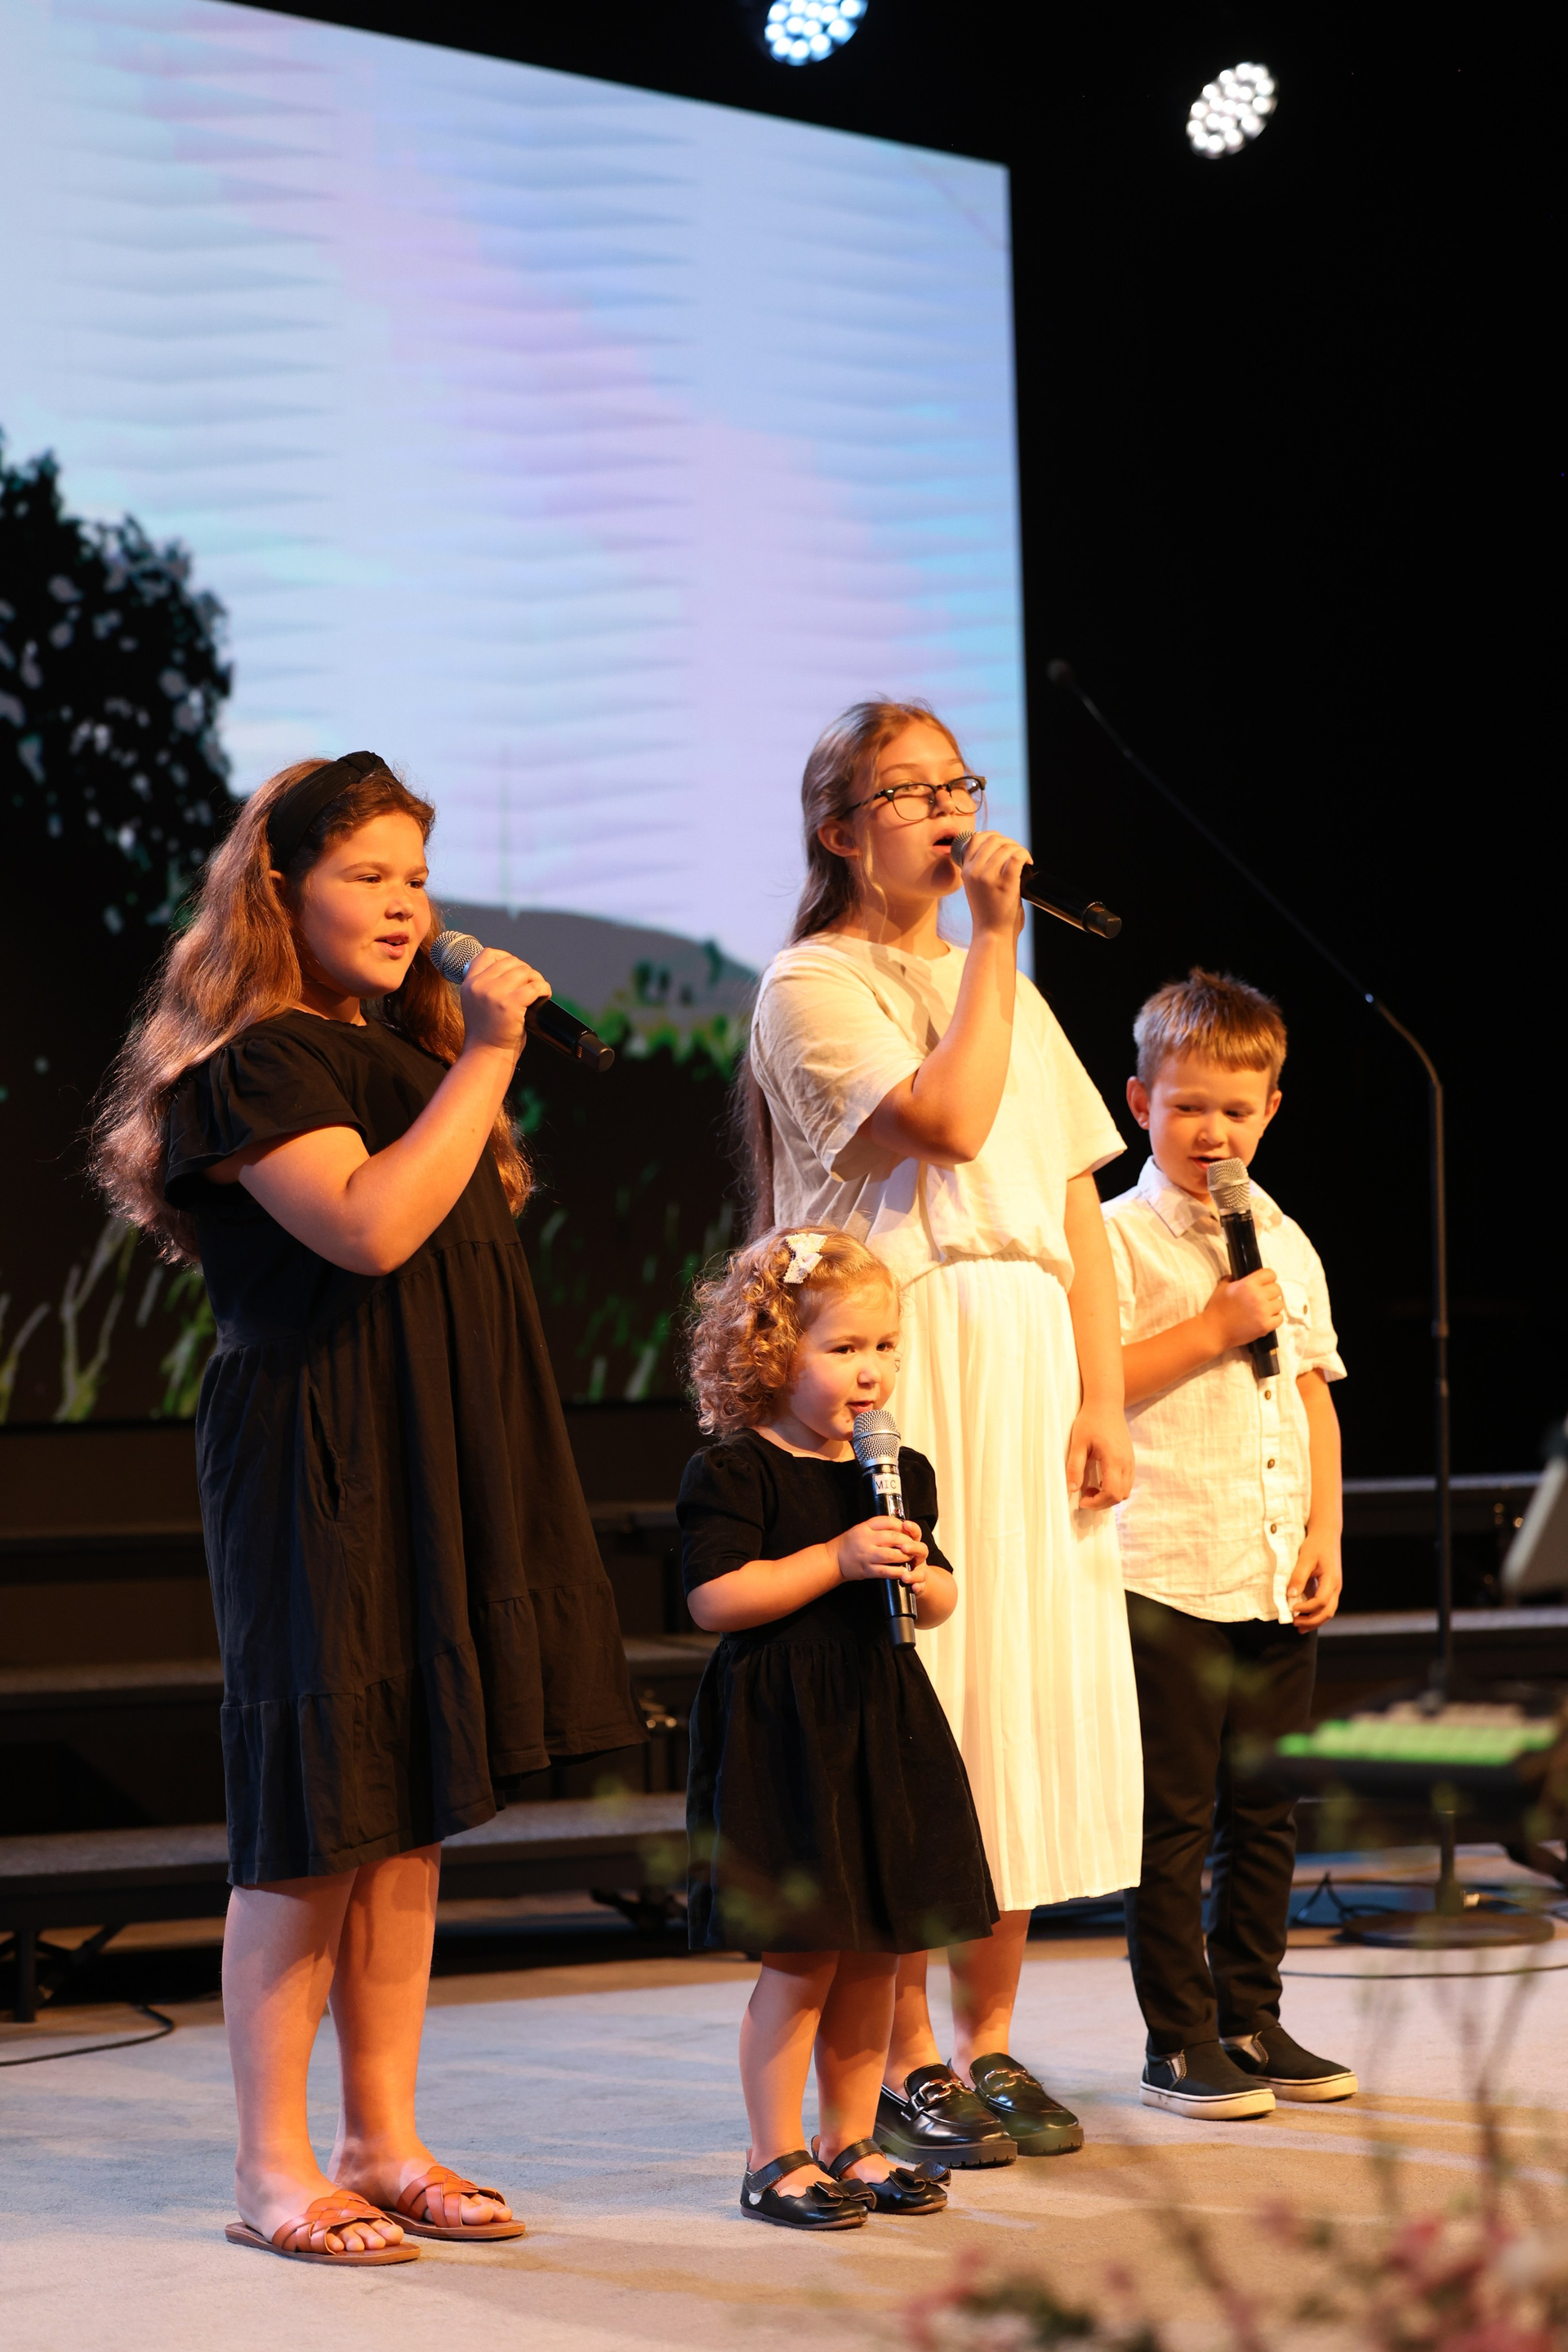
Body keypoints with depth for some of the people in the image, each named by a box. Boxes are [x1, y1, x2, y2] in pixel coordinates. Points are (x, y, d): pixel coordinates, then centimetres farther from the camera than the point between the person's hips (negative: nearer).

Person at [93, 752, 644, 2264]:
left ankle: (382, 2146, 15)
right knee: (319, 1822, -6)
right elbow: (369, 1226, -24)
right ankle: (273, 2169, 1)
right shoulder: (254, 1060, -9)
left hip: (436, 1461, 9)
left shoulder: (403, 1048, 19)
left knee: (414, 1814, 9)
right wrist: (487, 1058, -20)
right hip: (317, 1469, -9)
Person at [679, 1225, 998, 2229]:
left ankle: (850, 2143, 22)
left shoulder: (901, 1472, 12)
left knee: (873, 1956, 10)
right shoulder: (733, 1471, -9)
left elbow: (941, 1602, 18)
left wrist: (917, 1574, -5)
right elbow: (714, 1598, -18)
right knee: (802, 1958, -5)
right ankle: (775, 2159, 6)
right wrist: (836, 1560, -21)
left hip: (883, 1727, 7)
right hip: (780, 1733, -7)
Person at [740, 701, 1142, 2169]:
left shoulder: (1009, 992, 20)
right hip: (895, 1369, -6)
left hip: (1034, 1375, 6)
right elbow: (946, 1119, -17)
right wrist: (993, 938, -8)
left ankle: (989, 2040, 15)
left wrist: (1103, 1402, 3)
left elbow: (1076, 1206, 13)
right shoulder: (811, 988, 0)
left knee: (1030, 1685, 5)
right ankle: (902, 2063, 2)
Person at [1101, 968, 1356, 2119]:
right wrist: (1212, 1330, -16)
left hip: (1277, 1578, 6)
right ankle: (1180, 2041, 7)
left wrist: (1325, 1535, 8)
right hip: (1165, 1574, -6)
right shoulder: (1116, 1236, -5)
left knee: (1266, 1811, 11)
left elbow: (1314, 1397, 16)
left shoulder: (1286, 1244, 14)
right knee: (1176, 1819, -1)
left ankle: (1253, 2023, 21)